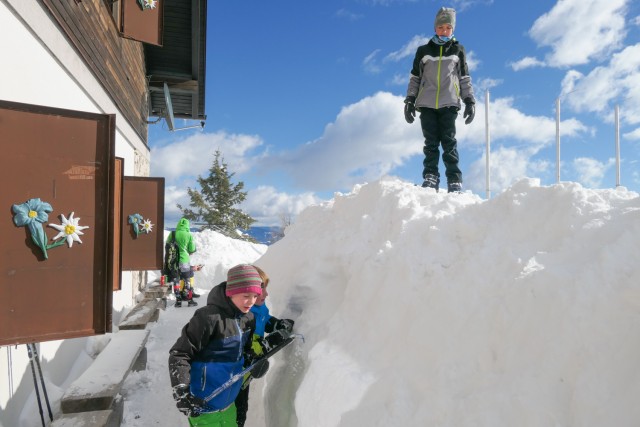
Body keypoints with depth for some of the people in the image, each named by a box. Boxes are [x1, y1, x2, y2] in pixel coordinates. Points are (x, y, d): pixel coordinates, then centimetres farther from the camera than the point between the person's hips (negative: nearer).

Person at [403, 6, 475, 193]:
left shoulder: (458, 50, 14)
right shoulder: (424, 50, 13)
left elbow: (465, 79, 14)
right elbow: (414, 78, 14)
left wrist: (470, 101, 6)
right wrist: (409, 100, 6)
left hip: (449, 104, -1)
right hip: (427, 104, 1)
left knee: (449, 142, -7)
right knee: (431, 143, -3)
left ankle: (454, 180, -7)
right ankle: (430, 176, -1)